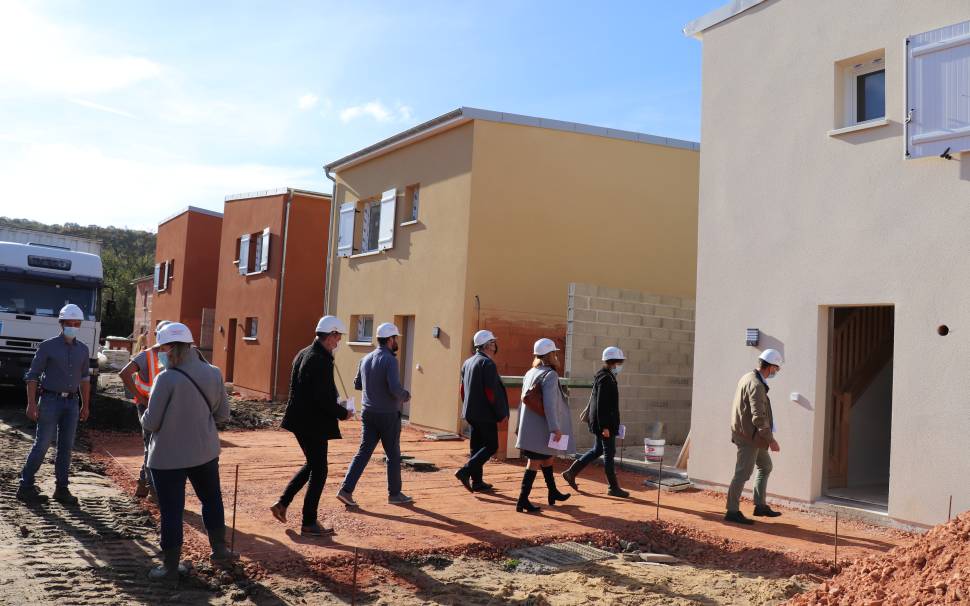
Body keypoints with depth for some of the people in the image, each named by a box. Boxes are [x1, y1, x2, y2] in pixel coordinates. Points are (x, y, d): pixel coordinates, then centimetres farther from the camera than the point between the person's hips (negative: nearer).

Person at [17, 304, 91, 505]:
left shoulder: (83, 350, 9)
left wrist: (86, 405, 13)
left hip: (72, 403, 5)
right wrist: (31, 404, -12)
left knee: (66, 446, 6)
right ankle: (25, 487, 5)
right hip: (50, 400, -4)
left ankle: (62, 489, 11)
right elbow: (33, 375, -5)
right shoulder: (48, 346, -4)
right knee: (42, 445, -5)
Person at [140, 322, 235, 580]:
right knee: (212, 500, 23)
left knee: (171, 511, 8)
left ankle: (170, 566, 19)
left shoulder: (167, 379, -20)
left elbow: (150, 423, -15)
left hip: (168, 457, -4)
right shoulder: (213, 373, -4)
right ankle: (219, 549, 33)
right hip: (204, 452, 5)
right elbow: (222, 414, 4)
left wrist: (144, 416, 6)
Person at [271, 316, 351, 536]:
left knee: (313, 465, 24)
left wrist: (337, 405, 12)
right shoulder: (320, 360, -21)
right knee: (319, 471, 3)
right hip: (313, 424, -9)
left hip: (300, 420, 10)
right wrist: (342, 413, -9)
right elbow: (322, 398, -26)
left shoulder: (303, 354, 9)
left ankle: (282, 503, 21)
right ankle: (309, 523, 12)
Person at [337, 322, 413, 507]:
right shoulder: (389, 360, -17)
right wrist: (405, 396, -6)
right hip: (388, 415, -6)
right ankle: (394, 493, 19)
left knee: (364, 452, 8)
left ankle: (346, 490, -1)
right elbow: (395, 388, -26)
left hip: (368, 413, 6)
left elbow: (357, 384, 16)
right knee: (393, 454, 8)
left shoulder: (366, 359, 6)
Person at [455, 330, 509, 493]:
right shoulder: (487, 363, -15)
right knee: (491, 446, -3)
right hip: (485, 414, -9)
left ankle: (477, 482, 17)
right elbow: (492, 392, -19)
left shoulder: (467, 362, 12)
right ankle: (466, 471, -13)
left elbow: (463, 389, 19)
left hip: (471, 413, 9)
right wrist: (501, 414, -12)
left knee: (477, 446, 13)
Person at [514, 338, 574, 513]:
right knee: (535, 462, -4)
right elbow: (549, 403, -24)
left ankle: (553, 492, 34)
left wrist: (521, 425, 22)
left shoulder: (529, 373, 10)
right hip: (541, 428, -9)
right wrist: (555, 427, -22)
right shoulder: (550, 375, -15)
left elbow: (523, 400, 15)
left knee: (547, 458, 22)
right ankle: (522, 500, -3)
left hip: (529, 427, 9)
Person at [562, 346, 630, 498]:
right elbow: (601, 404, -23)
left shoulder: (604, 376, 13)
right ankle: (613, 488, 7)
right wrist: (604, 427, -23)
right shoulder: (606, 379, -18)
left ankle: (571, 472, 20)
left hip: (599, 422, 10)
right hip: (605, 423, -10)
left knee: (598, 450, 18)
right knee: (609, 454, -2)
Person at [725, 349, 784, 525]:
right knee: (743, 473, -3)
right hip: (749, 437, -10)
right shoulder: (756, 385, -21)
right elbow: (759, 417, -25)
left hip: (752, 437, 10)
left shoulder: (747, 378, 10)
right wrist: (771, 440, -21)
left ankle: (760, 506, 26)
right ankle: (732, 511, 5)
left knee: (765, 466, 20)